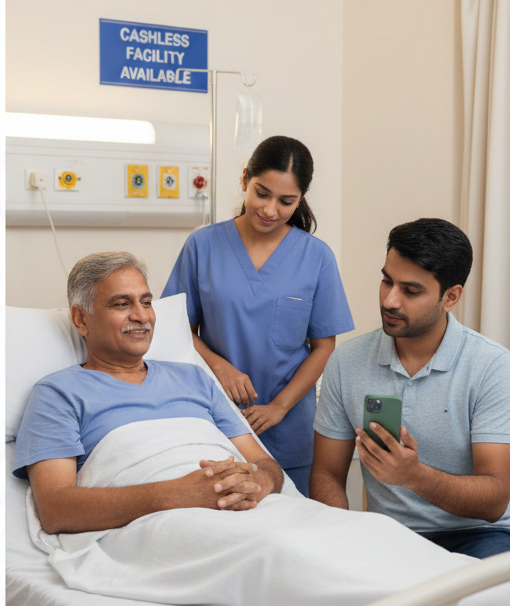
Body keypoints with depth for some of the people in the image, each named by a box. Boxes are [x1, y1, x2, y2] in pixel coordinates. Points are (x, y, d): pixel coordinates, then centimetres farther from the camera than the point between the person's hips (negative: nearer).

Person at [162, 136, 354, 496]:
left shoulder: (316, 257, 0)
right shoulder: (203, 246, 1)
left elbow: (324, 346, 2)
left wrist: (278, 407, -8)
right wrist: (218, 365, -13)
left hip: (288, 431, 0)